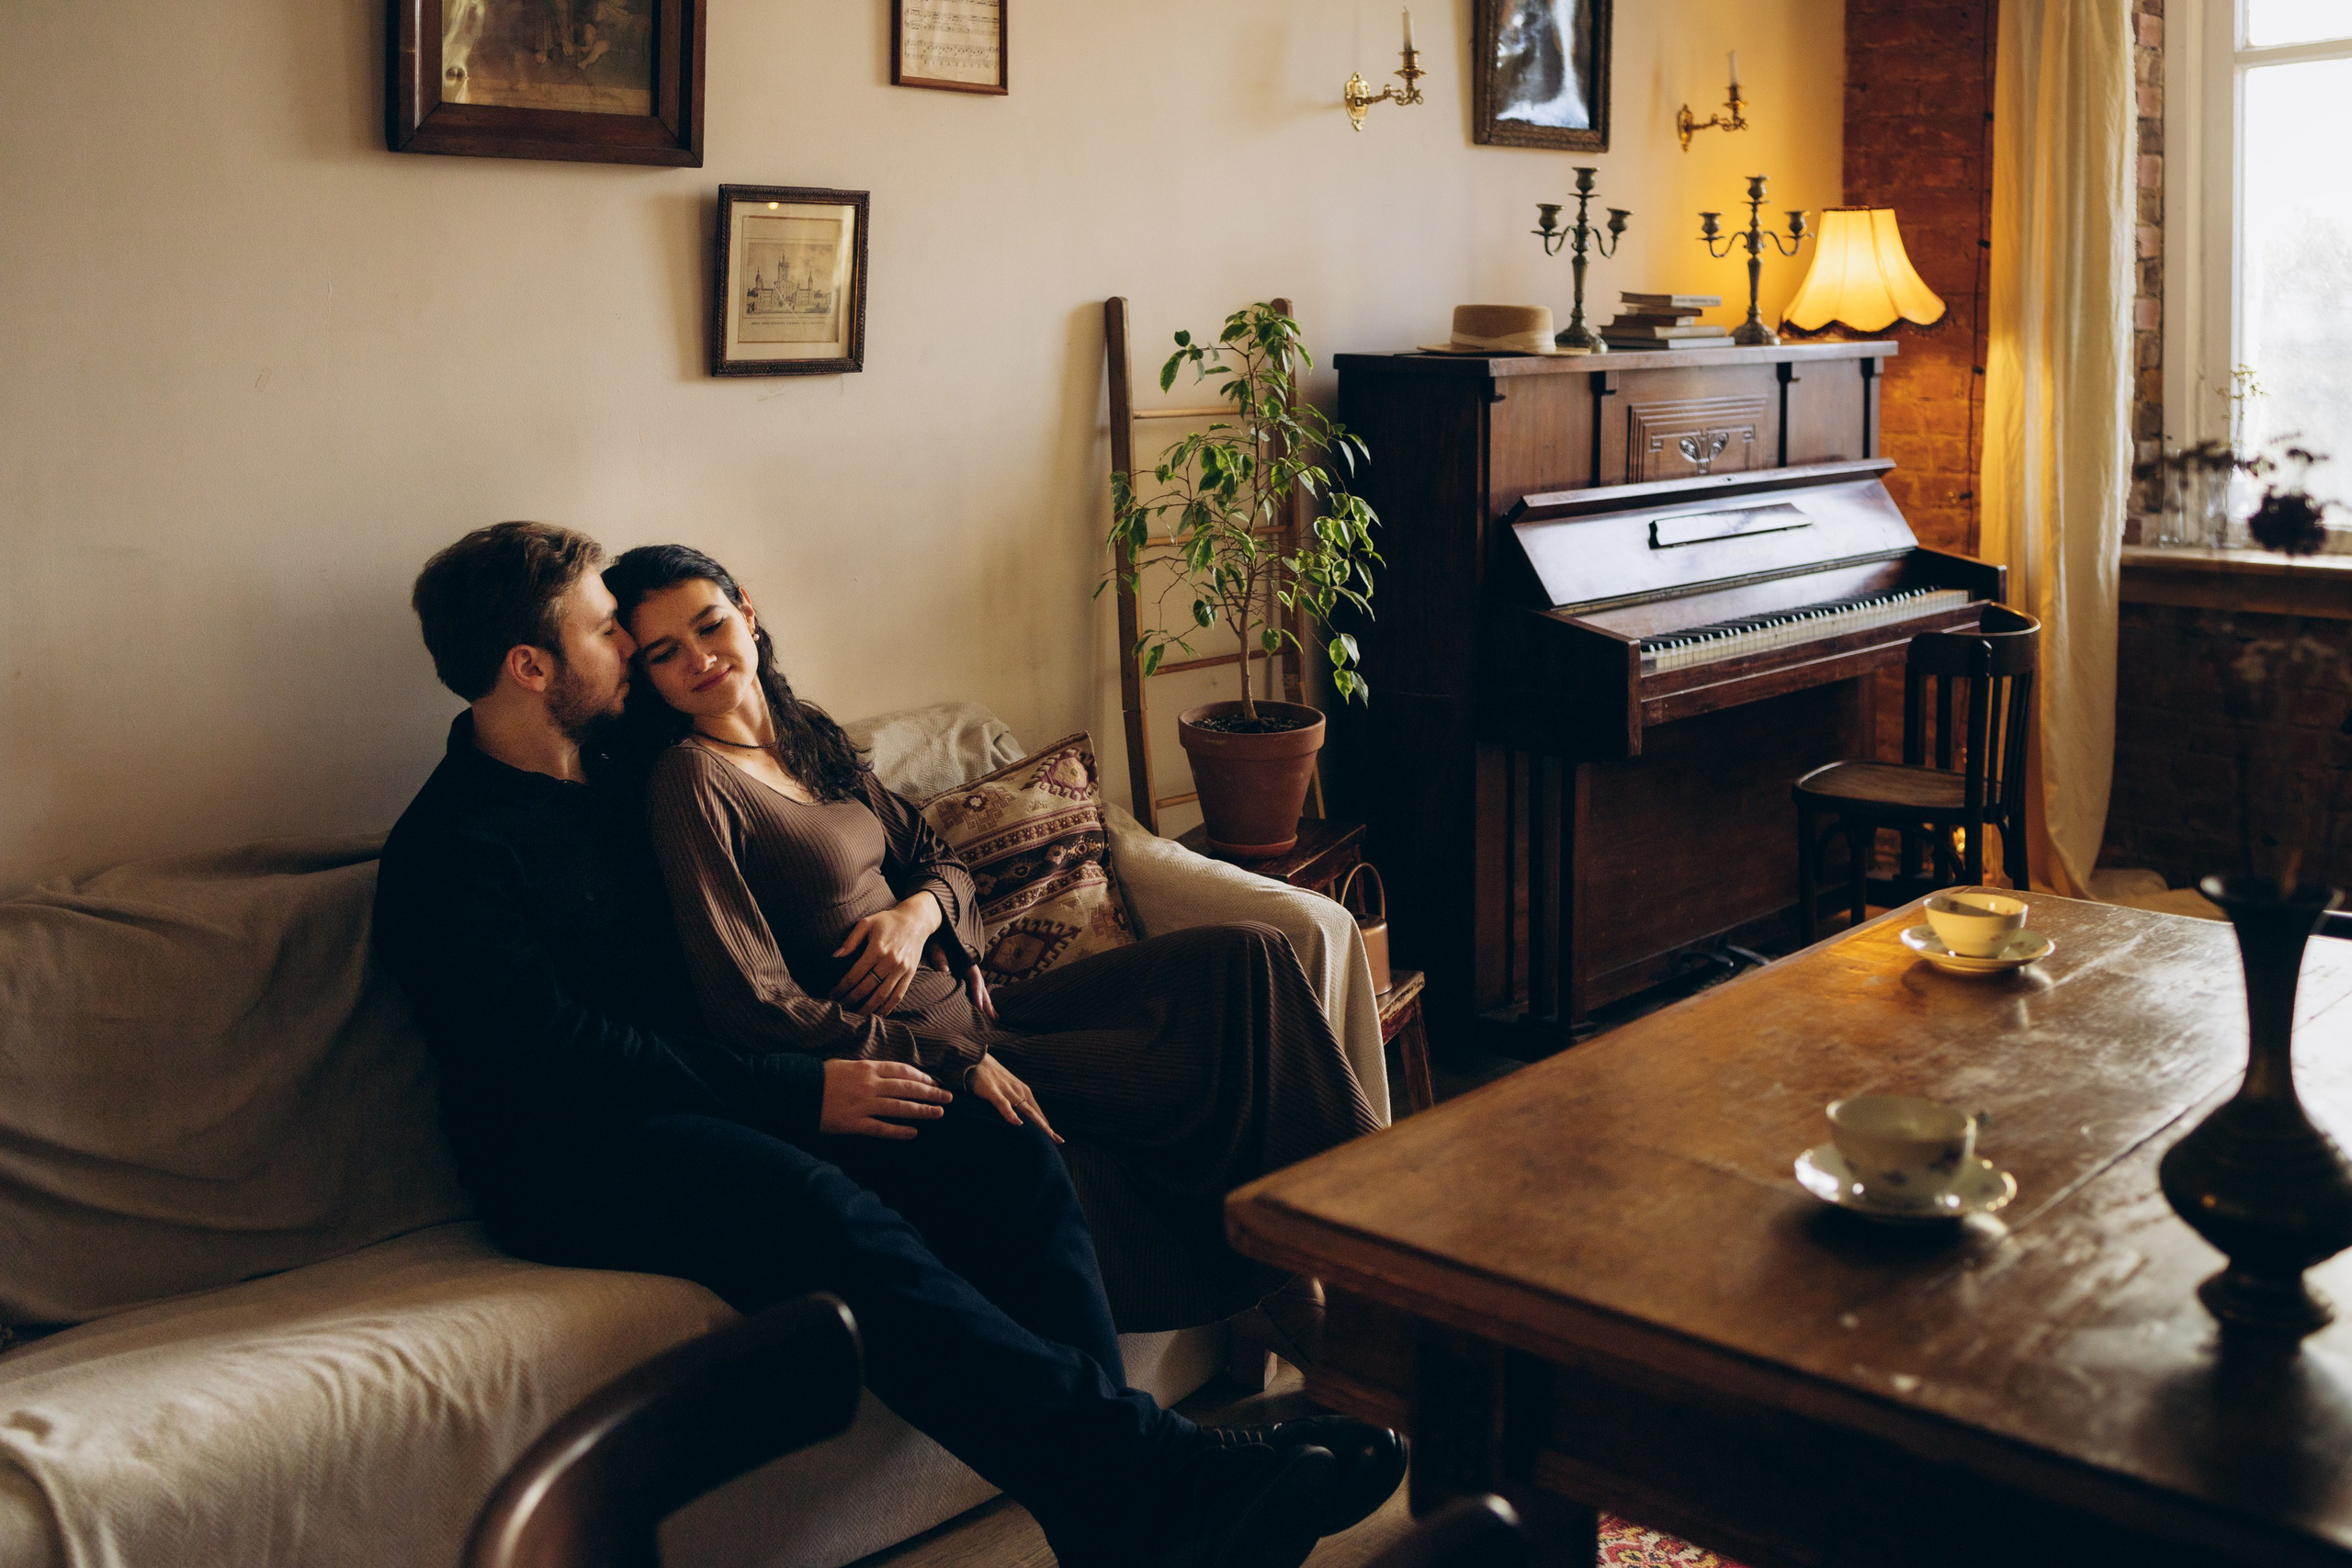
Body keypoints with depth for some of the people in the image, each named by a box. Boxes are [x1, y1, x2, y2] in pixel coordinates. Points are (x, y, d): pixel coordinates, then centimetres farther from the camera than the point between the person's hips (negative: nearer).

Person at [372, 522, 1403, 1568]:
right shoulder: (445, 851, -6)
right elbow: (553, 1054, -18)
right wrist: (801, 1096, -19)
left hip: (717, 1084, 8)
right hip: (576, 1153, -7)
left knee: (1010, 1160, -18)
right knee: (830, 1216, -37)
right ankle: (1150, 1476, -42)